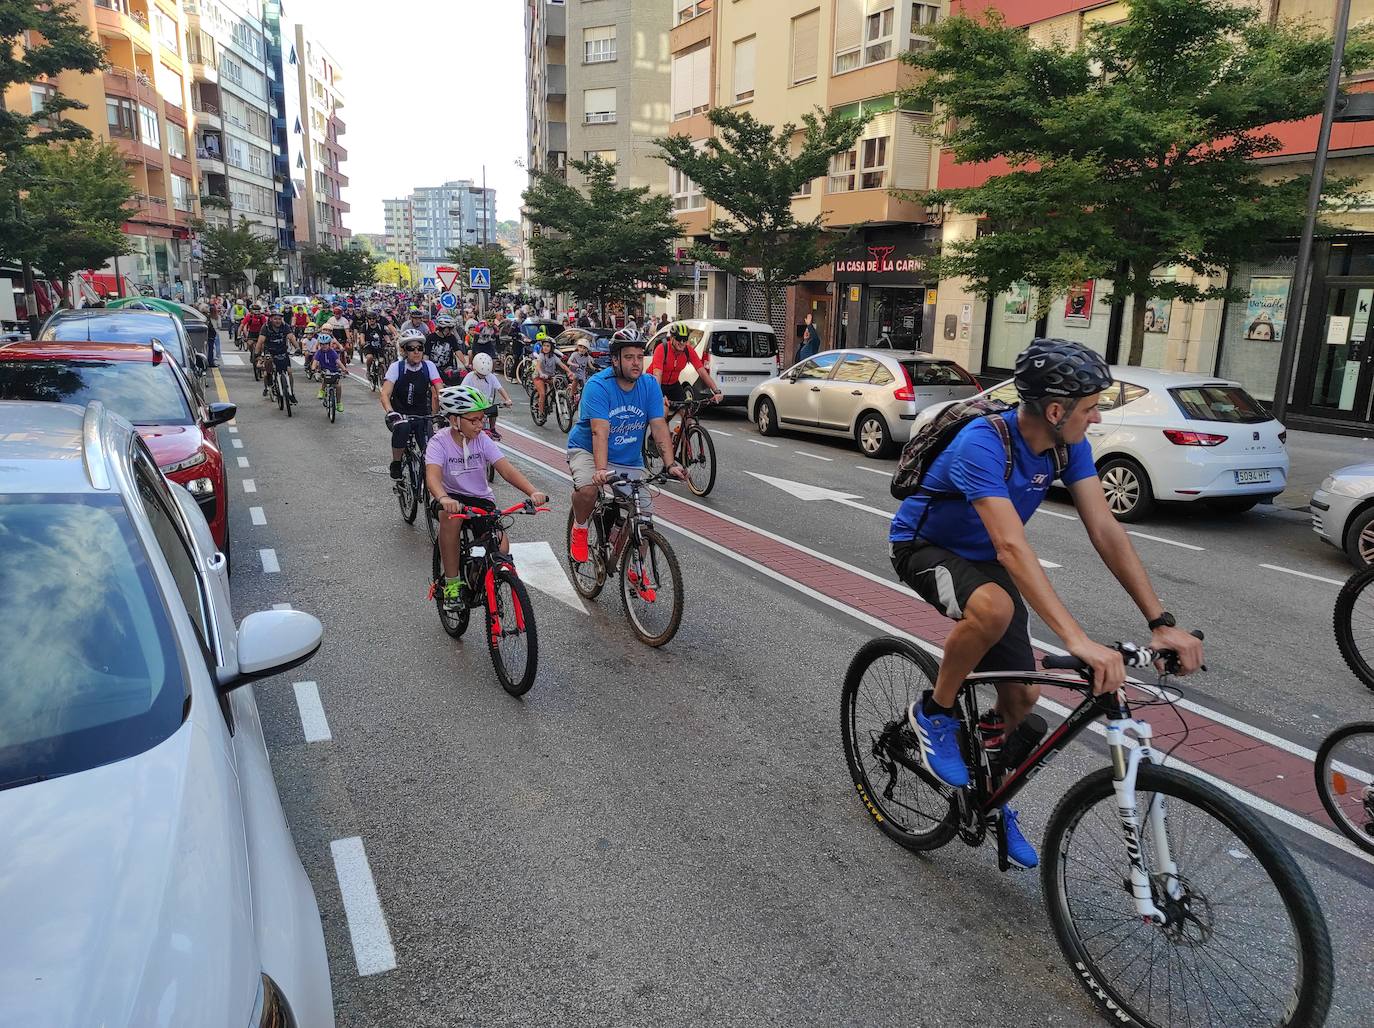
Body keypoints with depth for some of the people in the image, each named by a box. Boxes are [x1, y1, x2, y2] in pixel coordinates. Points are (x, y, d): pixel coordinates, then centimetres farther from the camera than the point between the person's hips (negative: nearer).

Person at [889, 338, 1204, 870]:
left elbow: (1105, 529, -15)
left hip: (982, 558, 7)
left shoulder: (1068, 444, -13)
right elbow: (1012, 546, -44)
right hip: (924, 547, -7)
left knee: (1022, 693, 2)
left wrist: (1161, 622, -22)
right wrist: (1078, 640, -51)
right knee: (994, 608, -39)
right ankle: (934, 712, -12)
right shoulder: (983, 442, -35)